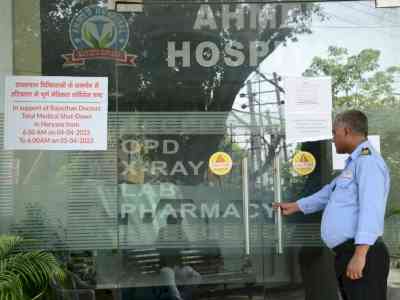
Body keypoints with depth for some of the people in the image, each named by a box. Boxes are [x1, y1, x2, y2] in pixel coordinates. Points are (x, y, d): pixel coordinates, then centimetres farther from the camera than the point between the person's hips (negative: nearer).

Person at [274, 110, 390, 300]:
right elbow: (329, 192, 35)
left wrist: (360, 254, -29)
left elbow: (371, 207, -22)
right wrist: (295, 206, 42)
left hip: (362, 254, -10)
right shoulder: (354, 163, 22)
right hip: (346, 253, 10)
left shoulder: (367, 160, -12)